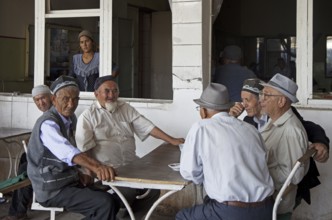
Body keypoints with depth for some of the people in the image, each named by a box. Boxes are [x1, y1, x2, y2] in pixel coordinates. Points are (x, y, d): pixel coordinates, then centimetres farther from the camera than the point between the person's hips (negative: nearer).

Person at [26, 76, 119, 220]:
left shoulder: (70, 119, 6)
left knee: (114, 202, 10)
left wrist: (79, 174, -1)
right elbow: (66, 151, -43)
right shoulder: (48, 124, -23)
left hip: (69, 181, 9)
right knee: (105, 203, -22)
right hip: (53, 189, -9)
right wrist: (96, 167, -58)